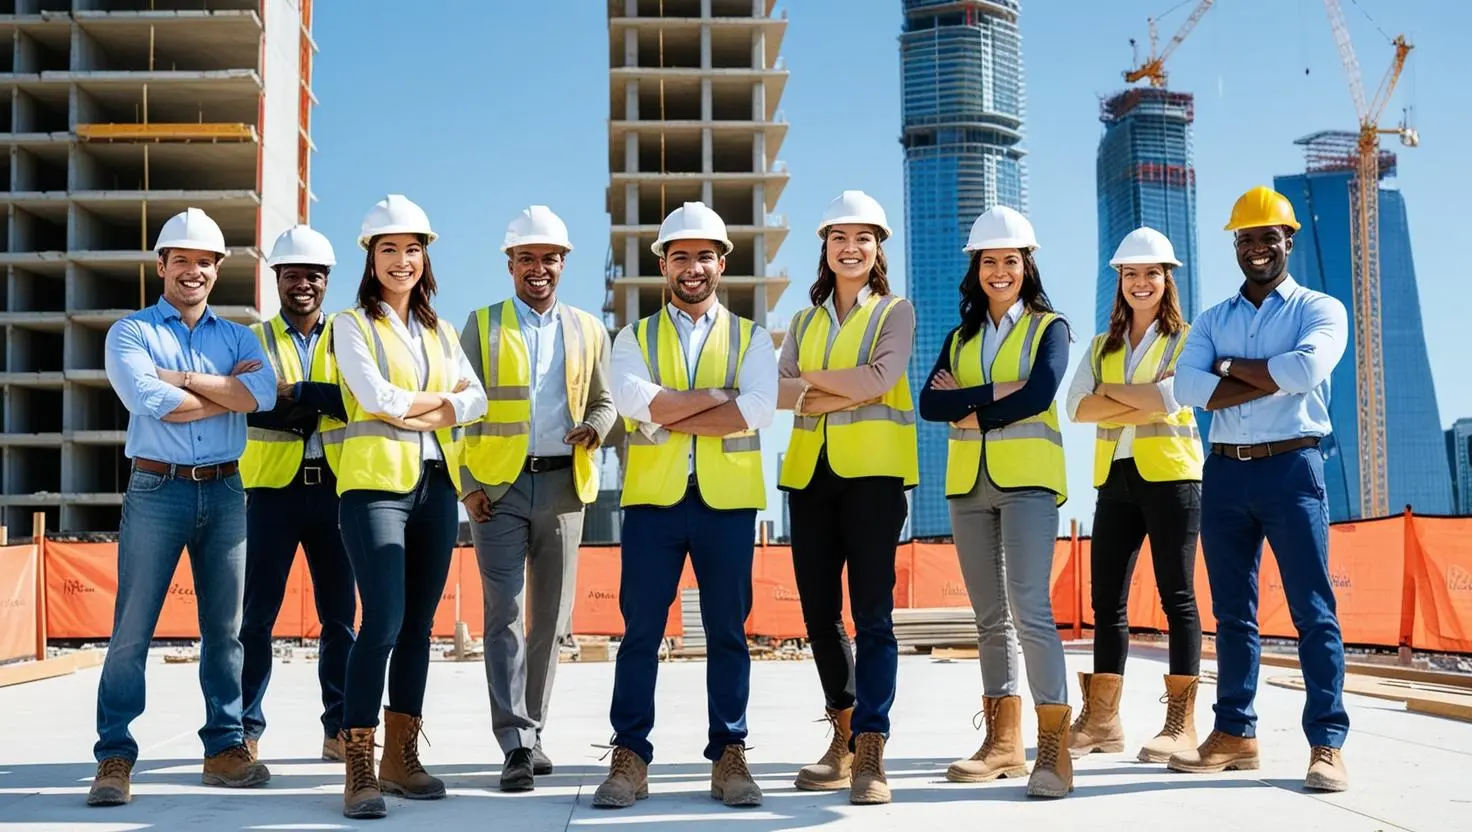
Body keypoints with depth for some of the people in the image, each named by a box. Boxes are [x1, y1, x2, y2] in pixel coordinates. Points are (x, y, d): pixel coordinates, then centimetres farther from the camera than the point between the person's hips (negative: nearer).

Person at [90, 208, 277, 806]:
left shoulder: (238, 337, 13)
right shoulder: (130, 332, 5)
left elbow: (264, 392, -8)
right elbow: (149, 402, -14)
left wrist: (181, 379, -11)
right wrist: (228, 391, -6)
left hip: (225, 492, 3)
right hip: (156, 490, -3)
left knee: (225, 628, 7)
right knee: (132, 629, -4)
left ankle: (225, 747, 15)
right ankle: (115, 758, 3)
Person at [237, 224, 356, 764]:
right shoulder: (255, 340, 7)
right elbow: (253, 406, -11)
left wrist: (295, 392, -16)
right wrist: (323, 404, -17)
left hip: (334, 490, 1)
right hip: (273, 491, -1)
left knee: (340, 614, 4)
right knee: (257, 614, 0)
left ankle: (339, 729, 13)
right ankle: (246, 730, 10)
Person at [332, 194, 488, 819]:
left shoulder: (441, 332, 18)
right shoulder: (353, 323, 3)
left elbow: (476, 399, 4)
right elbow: (377, 398, -11)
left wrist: (418, 412, -11)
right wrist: (441, 396, 1)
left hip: (436, 485, 5)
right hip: (376, 483, -5)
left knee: (418, 626, 7)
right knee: (383, 623, -14)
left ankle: (401, 759, 16)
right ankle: (358, 773, -9)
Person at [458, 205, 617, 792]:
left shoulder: (589, 330, 12)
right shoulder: (482, 325, 6)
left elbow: (604, 402, 16)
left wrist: (594, 428, -9)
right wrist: (468, 483, -6)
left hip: (562, 485, 2)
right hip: (498, 485, -2)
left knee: (552, 615, 6)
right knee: (503, 612, -6)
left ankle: (531, 730, 19)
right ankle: (515, 743, -6)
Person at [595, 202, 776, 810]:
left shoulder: (751, 338, 8)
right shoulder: (634, 338, 10)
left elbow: (758, 409, -11)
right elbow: (633, 400, -12)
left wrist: (669, 416, -12)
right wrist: (720, 396, -12)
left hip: (728, 502, 0)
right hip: (652, 499, 0)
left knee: (727, 633, 5)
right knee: (640, 633, 2)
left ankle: (729, 757, 14)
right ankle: (629, 759, 9)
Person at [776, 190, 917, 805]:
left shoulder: (895, 312, 6)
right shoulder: (804, 321, 18)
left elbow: (878, 378, -12)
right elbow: (778, 391, 3)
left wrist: (811, 379, -2)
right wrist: (845, 391, -12)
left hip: (873, 471, -5)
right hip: (811, 472, 5)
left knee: (872, 611, -9)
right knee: (819, 610, 7)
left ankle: (870, 754, -8)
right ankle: (844, 737, 21)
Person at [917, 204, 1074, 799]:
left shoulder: (1048, 327, 4)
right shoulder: (961, 337, 16)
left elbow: (1039, 395, -13)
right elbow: (930, 404, 2)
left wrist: (968, 409, -7)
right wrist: (996, 393, -11)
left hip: (1028, 480, -5)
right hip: (968, 484, 5)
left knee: (1030, 610, -15)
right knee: (990, 617, 7)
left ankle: (1054, 746, -13)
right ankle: (1004, 743, 13)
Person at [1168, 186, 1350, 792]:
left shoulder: (1319, 309, 3)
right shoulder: (1212, 321, 14)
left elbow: (1308, 367, -19)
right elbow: (1188, 386, -4)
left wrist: (1231, 367, -6)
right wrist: (1272, 379, -13)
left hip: (1291, 468, -4)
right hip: (1225, 471, 4)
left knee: (1312, 609, -5)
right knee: (1232, 610, 9)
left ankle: (1327, 742, -1)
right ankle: (1234, 733, 17)